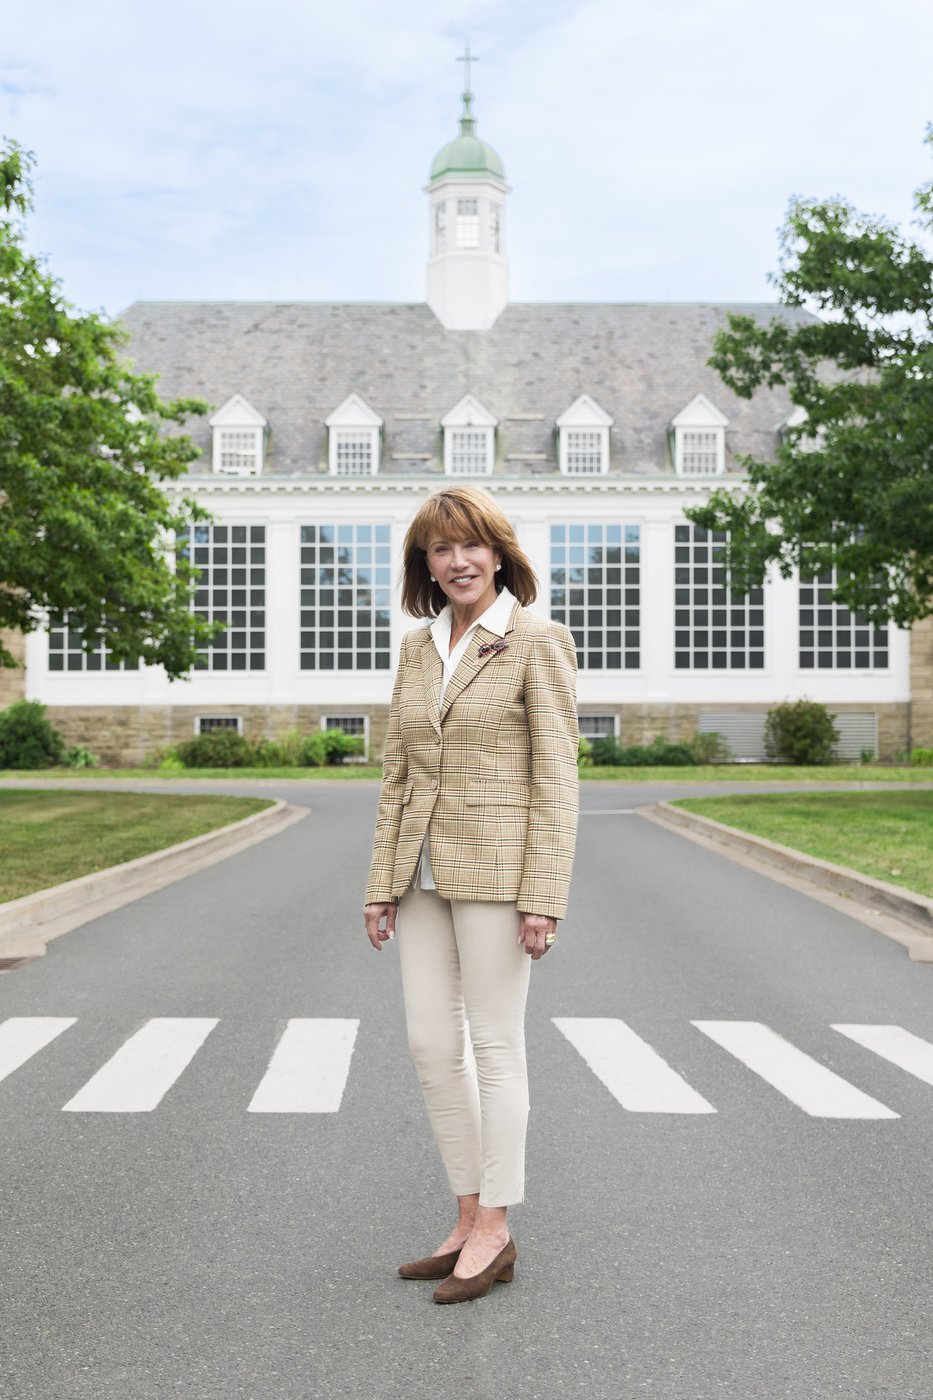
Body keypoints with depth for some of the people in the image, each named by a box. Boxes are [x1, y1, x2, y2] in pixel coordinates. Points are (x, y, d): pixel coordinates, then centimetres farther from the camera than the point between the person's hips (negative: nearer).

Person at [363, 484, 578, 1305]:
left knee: (494, 1046, 3)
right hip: (424, 873, 7)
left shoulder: (536, 642, -6)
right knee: (431, 1044, 10)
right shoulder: (418, 650, 12)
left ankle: (494, 1232, 17)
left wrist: (544, 898, -15)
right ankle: (471, 1219, 25)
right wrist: (382, 885, 9)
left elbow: (556, 778, -10)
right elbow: (399, 774, 13)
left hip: (495, 868, -7)